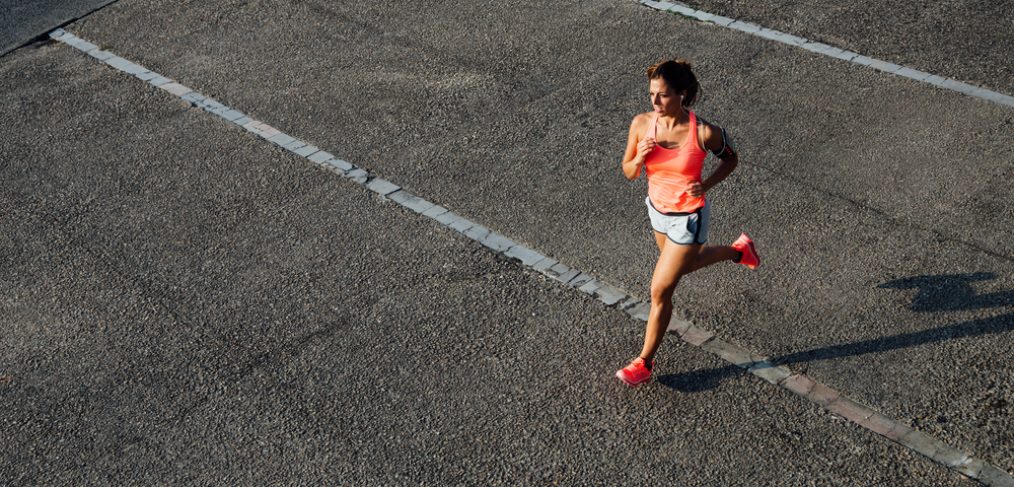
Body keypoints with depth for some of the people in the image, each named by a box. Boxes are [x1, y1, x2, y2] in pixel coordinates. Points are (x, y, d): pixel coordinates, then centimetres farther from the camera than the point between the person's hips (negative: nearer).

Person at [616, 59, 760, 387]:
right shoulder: (642, 124, -15)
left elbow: (730, 159, -5)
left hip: (689, 217, -6)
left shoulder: (704, 133, -26)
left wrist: (705, 185, -21)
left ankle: (644, 363, 18)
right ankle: (738, 250, 59)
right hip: (657, 209, 6)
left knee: (660, 290, -1)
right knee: (683, 264, 31)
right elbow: (629, 173, -4)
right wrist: (639, 157, -27)